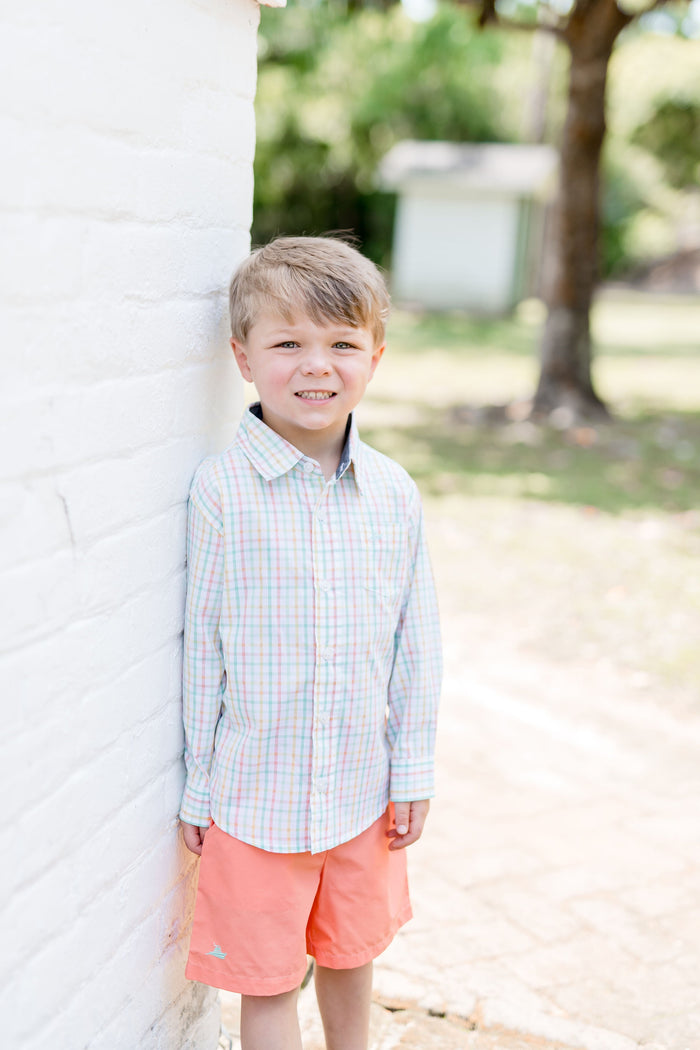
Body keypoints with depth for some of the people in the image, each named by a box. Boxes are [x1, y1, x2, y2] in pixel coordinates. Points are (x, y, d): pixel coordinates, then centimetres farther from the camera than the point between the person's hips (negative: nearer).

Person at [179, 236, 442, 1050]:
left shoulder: (394, 493, -4)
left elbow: (416, 639, 4)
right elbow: (200, 644, -8)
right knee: (266, 980, 10)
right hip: (255, 796, -3)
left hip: (364, 790, 4)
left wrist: (414, 767, 6)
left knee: (351, 953, 23)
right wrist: (195, 784, -3)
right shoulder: (221, 490, -14)